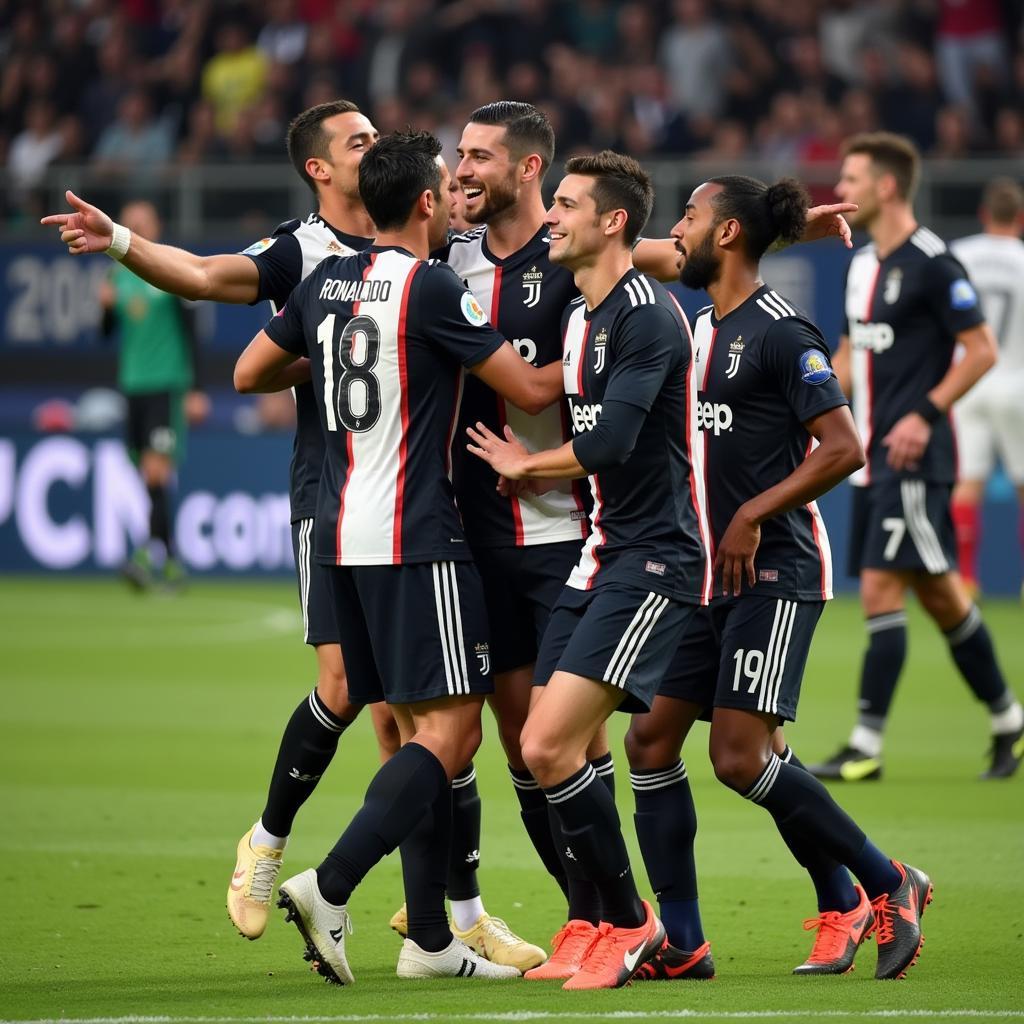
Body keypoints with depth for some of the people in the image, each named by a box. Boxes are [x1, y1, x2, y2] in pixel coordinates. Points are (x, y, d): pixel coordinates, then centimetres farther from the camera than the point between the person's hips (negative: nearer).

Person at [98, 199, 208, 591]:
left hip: (168, 383, -6)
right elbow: (107, 331, 17)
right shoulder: (119, 273, 12)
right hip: (132, 384, 6)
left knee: (157, 470, -17)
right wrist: (106, 306, -5)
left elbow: (190, 331, -4)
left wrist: (194, 389, -8)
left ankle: (150, 555, -26)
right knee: (150, 479, 7)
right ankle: (171, 561, 14)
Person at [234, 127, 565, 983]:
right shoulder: (432, 288, -11)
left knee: (421, 728, 11)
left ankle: (430, 939, 10)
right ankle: (330, 888, -21)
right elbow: (529, 391, -6)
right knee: (450, 731, -8)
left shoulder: (328, 282, 10)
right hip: (415, 536, -8)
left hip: (343, 530, 8)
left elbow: (250, 374, 20)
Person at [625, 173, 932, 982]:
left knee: (741, 756, -14)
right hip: (708, 574, 9)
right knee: (651, 741, 1)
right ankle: (683, 946, 5)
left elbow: (843, 447, -17)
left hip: (774, 573, -9)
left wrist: (753, 514, -19)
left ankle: (887, 885, 2)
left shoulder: (781, 332, -12)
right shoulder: (700, 329, 15)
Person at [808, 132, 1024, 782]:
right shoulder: (864, 265, 14)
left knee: (882, 589, -11)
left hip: (913, 456, -9)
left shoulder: (932, 263, -12)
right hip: (873, 457, 9)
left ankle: (867, 747, -10)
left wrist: (925, 414, -18)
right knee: (938, 594, 12)